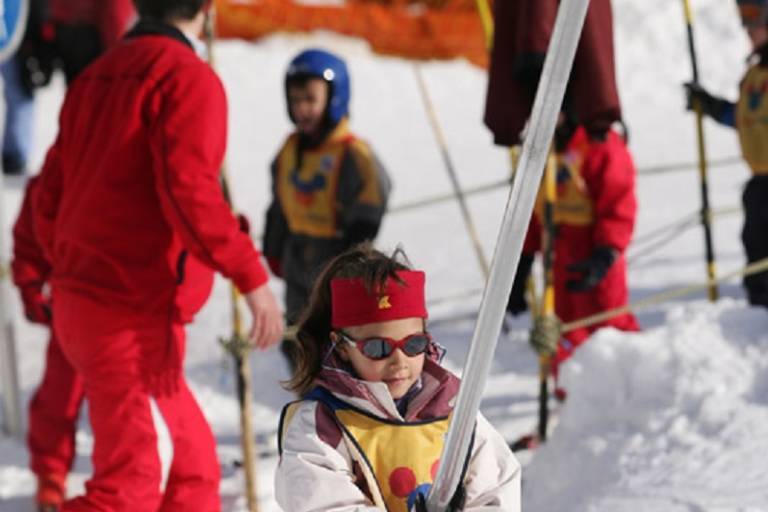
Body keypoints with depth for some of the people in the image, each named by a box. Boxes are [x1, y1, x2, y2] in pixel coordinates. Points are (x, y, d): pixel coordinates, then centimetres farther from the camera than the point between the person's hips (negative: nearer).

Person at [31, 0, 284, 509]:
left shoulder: (95, 78, 15)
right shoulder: (188, 77, -10)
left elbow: (49, 201, 16)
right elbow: (189, 190, -22)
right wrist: (252, 275, -19)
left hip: (80, 304, 9)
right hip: (136, 318, -9)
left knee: (192, 466, 16)